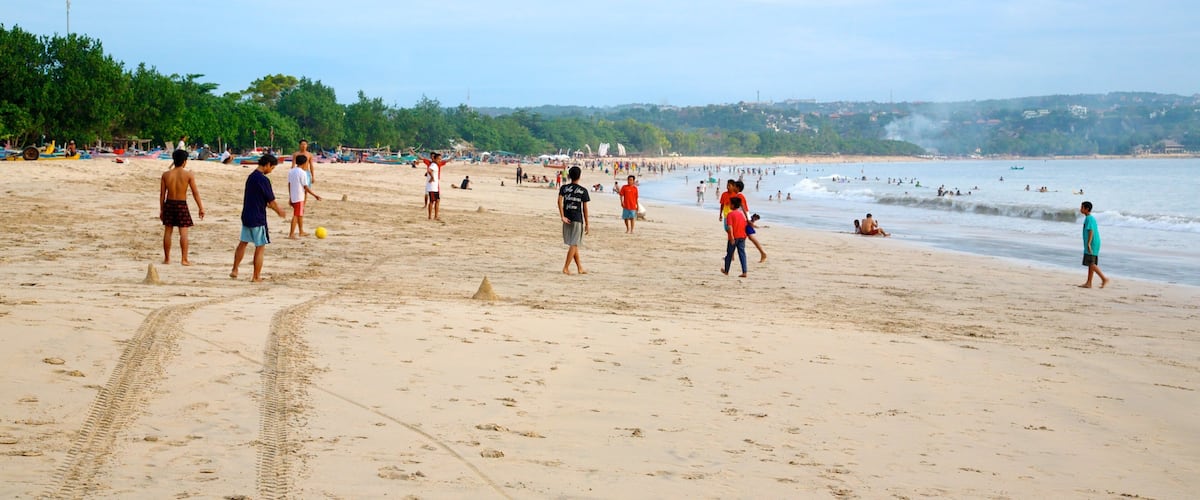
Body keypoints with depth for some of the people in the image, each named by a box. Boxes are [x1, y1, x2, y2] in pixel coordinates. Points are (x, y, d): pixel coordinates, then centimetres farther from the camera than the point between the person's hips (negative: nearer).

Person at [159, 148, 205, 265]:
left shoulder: (166, 175, -1)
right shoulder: (189, 175, -8)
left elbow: (162, 194, 2)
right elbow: (195, 193, -7)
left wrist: (161, 209, 11)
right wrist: (201, 208, 0)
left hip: (169, 204, 3)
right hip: (182, 205, -3)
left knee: (167, 231, 11)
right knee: (183, 233, 0)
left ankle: (167, 258, 16)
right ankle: (184, 259, -3)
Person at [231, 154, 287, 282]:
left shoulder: (251, 176, 10)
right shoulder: (263, 179, -18)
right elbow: (271, 201, -15)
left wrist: (276, 208, 20)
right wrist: (280, 212, 3)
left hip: (246, 216, 9)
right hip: (258, 218, -9)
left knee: (243, 243, 19)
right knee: (260, 247, 1)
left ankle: (235, 271, 24)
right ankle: (256, 277, 5)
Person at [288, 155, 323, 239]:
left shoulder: (291, 172, 7)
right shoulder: (302, 173, -16)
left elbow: (289, 184, 11)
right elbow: (306, 187, -17)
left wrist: (290, 197, 19)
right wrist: (315, 195, -11)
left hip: (293, 197, 8)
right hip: (299, 197, -8)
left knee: (300, 213, 20)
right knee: (296, 215, -4)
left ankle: (301, 231, 30)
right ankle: (291, 234, -4)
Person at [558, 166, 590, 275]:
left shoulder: (564, 188, 4)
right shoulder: (583, 190, -2)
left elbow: (560, 200, -12)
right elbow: (585, 208, -2)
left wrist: (562, 216, -13)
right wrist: (586, 224, 5)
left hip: (567, 219, 4)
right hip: (578, 219, -4)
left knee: (573, 244, 14)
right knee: (574, 244, 1)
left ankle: (580, 268, 22)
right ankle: (566, 268, -7)